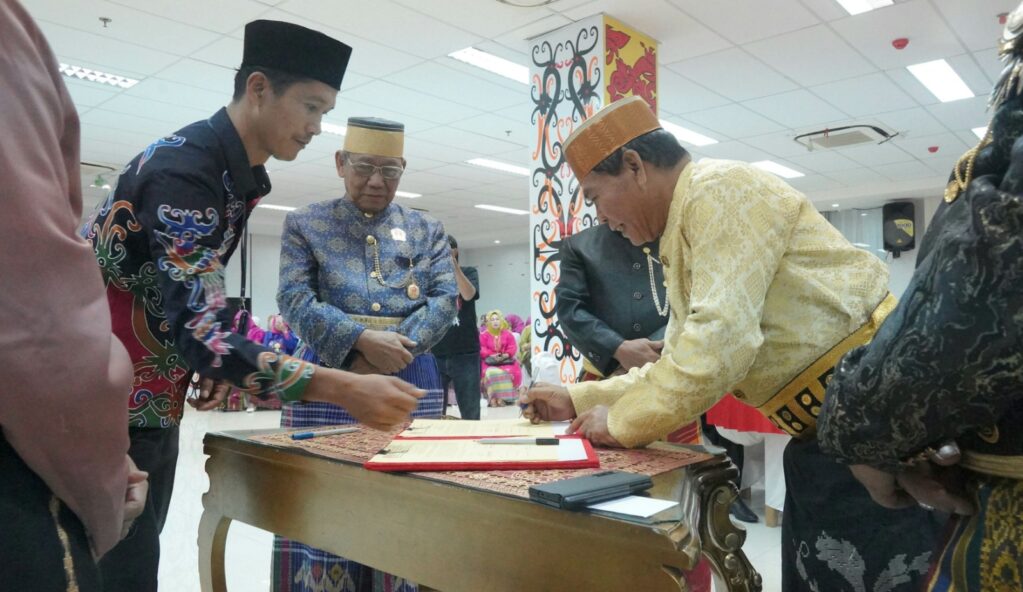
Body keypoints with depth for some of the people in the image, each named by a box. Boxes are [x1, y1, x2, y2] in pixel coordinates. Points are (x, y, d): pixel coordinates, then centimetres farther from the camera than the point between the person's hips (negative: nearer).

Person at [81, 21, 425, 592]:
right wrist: (343, 388, -40)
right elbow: (196, 330, -34)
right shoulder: (184, 168, -25)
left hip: (152, 407, 9)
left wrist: (217, 365, -2)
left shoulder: (243, 176, 5)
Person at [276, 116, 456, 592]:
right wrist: (361, 340, -17)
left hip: (412, 385, 2)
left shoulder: (427, 230, 13)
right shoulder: (305, 225, 9)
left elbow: (445, 298, 2)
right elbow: (295, 300, -3)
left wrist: (396, 349, -13)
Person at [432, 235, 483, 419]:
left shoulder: (468, 272, 6)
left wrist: (453, 264, -23)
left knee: (470, 412, 2)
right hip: (434, 354, 2)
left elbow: (468, 295, -15)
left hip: (465, 353, -1)